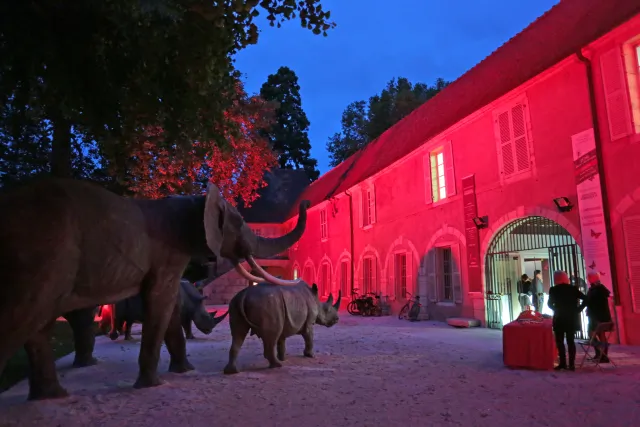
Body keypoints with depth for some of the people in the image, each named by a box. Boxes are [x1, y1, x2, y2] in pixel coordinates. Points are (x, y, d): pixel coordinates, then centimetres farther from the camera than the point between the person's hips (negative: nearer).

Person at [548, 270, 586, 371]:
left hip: (559, 318, -3)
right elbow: (585, 299, -4)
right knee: (570, 341, 9)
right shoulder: (573, 288, 1)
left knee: (560, 341, 5)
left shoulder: (553, 290, -5)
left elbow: (550, 304, 0)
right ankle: (571, 364, 5)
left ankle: (563, 363, 1)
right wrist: (577, 310, 0)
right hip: (572, 318, 3)